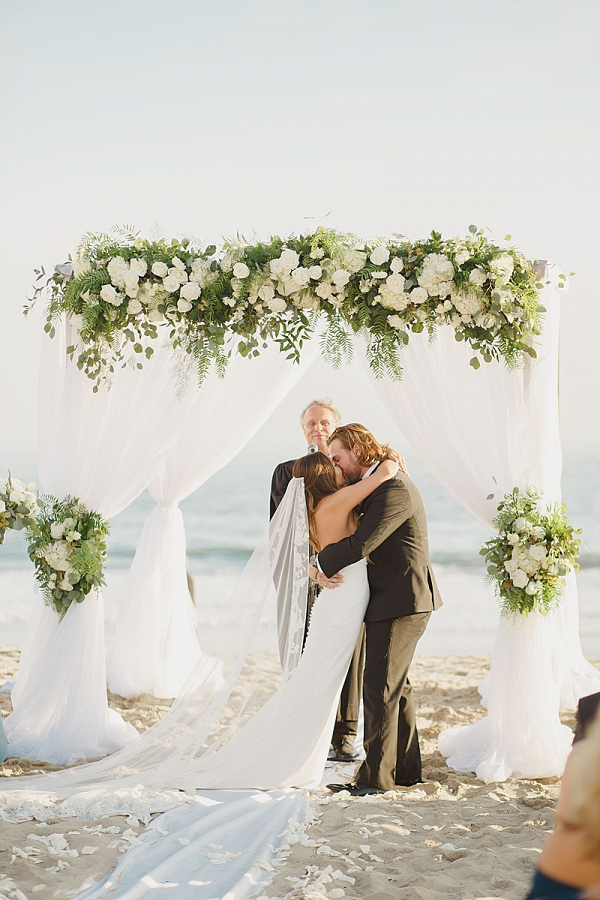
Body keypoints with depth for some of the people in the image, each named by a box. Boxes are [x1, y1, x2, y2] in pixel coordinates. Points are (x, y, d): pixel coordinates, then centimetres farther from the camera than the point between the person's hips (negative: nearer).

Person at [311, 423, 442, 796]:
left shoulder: (394, 488, -18)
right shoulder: (375, 485, 16)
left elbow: (362, 542, -25)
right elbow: (361, 536, 17)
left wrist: (322, 563, -10)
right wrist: (327, 564, -3)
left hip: (401, 601, -11)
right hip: (399, 600, 11)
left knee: (380, 685, -7)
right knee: (396, 686, 15)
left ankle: (376, 776, -3)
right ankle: (406, 768, 24)